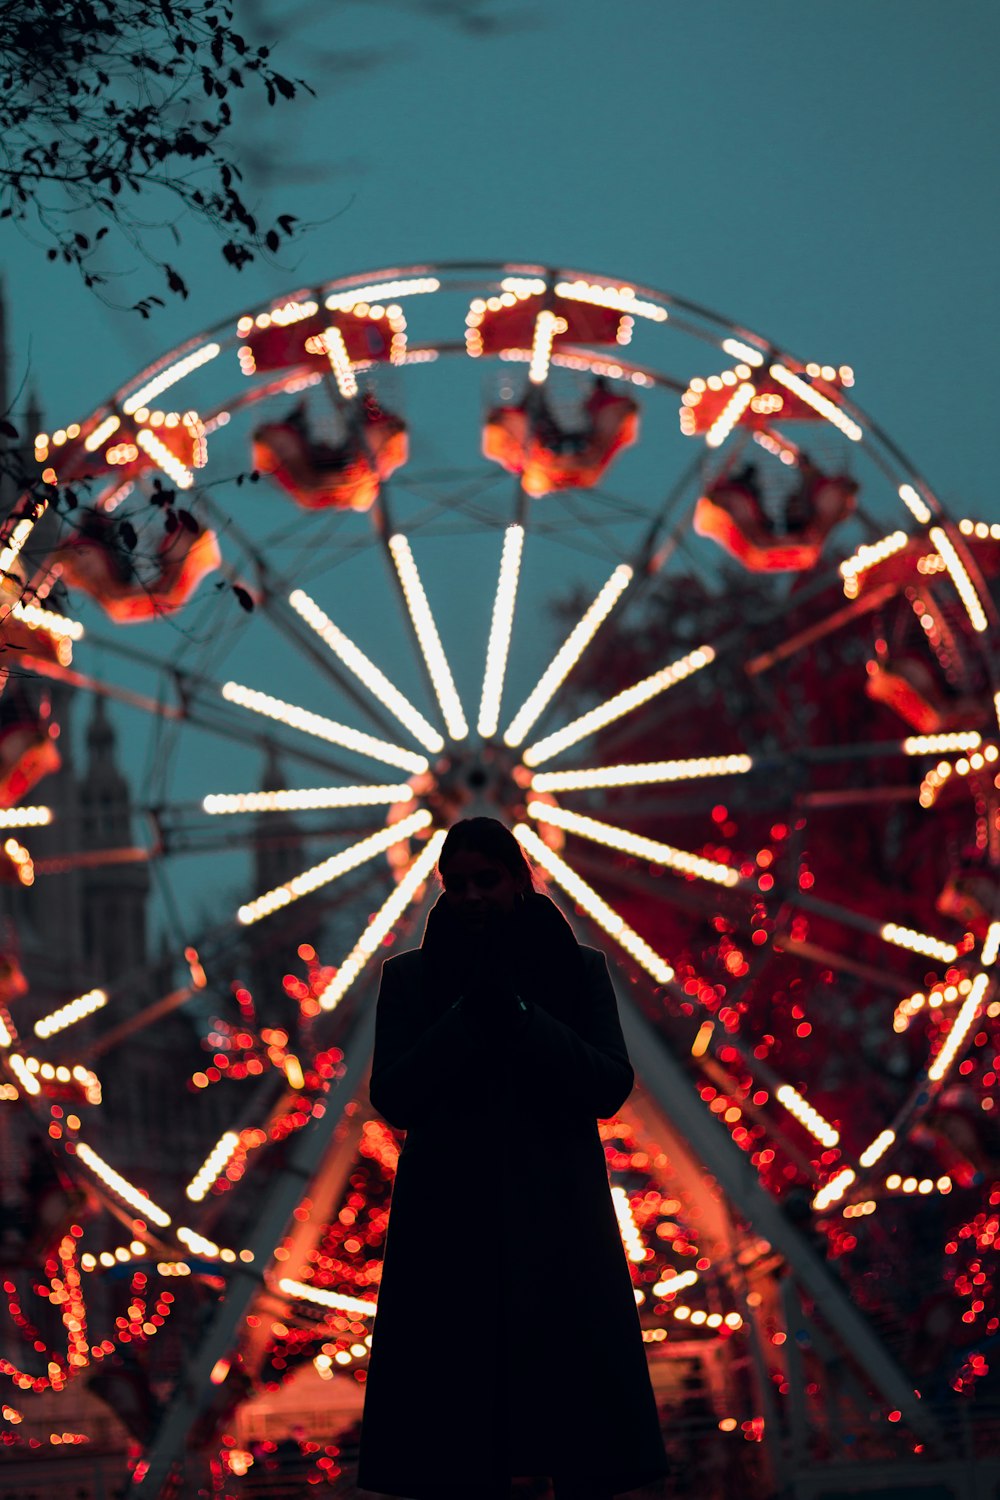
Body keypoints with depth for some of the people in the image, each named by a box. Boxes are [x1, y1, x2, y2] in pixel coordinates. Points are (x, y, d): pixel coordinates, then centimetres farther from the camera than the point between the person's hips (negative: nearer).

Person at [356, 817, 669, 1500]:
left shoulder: (580, 968, 9)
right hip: (451, 1223, 0)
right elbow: (394, 1098, -2)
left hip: (558, 1220, 0)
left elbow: (612, 1086, -2)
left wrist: (518, 1009, -11)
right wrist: (470, 1011, -11)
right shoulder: (411, 976, 8)